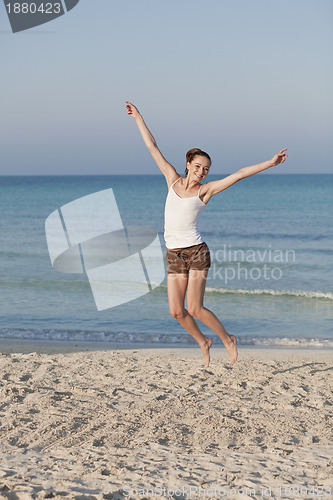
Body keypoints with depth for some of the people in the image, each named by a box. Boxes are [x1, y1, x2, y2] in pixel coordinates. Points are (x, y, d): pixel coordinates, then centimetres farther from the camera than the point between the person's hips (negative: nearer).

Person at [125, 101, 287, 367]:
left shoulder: (206, 190, -1)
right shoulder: (173, 179, 7)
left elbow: (239, 174, -4)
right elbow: (153, 148, 11)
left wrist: (270, 163, -8)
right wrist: (138, 118, 15)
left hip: (196, 252, -4)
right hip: (174, 255, 4)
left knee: (194, 309, -9)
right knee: (176, 311, 1)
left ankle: (228, 339, 15)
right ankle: (203, 342, 27)